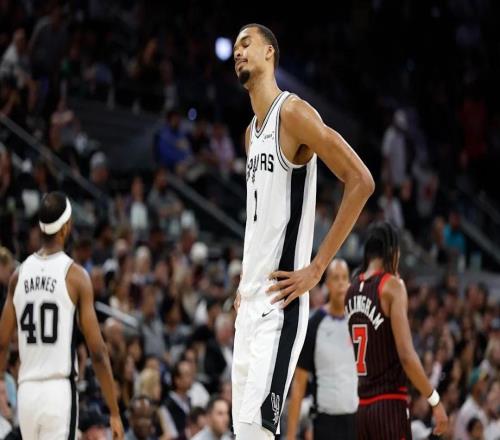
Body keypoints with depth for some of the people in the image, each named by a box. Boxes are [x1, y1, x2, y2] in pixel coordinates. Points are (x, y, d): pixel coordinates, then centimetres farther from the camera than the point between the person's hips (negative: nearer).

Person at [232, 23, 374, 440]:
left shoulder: (293, 113, -9)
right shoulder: (251, 132, 18)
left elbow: (361, 181, -17)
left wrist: (317, 268, -17)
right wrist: (245, 279, 17)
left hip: (279, 301, -9)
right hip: (250, 300, 9)